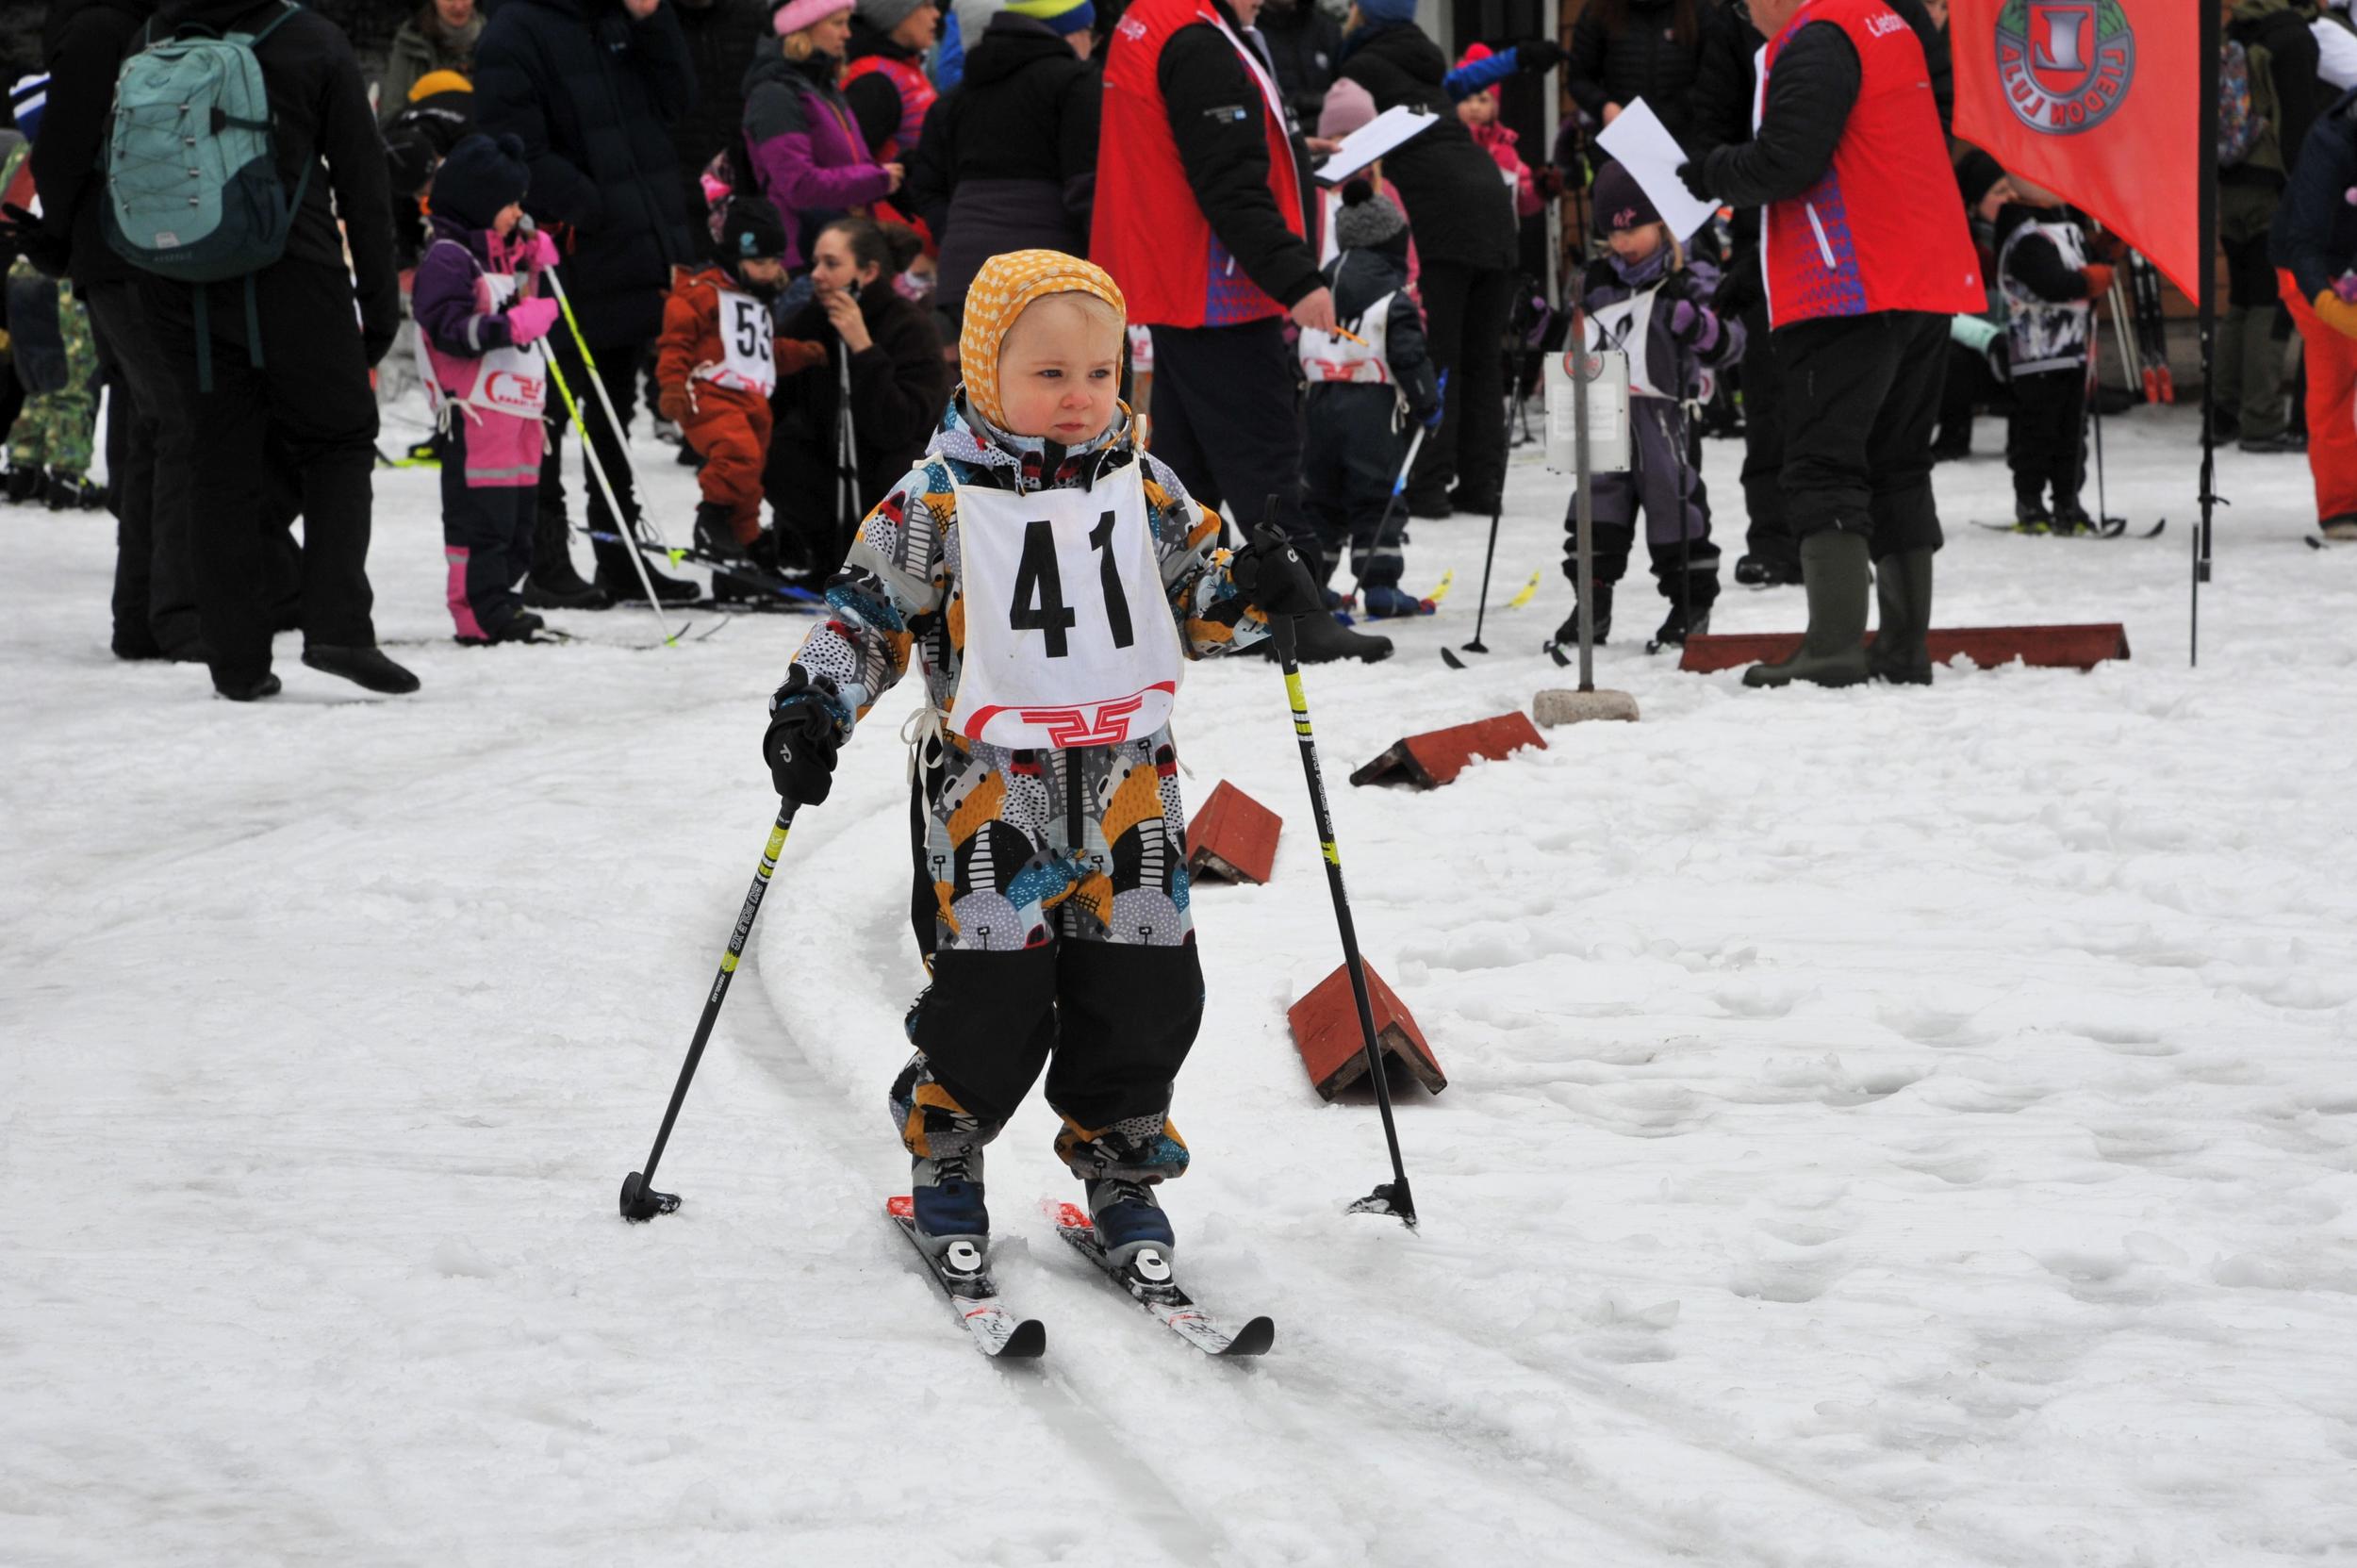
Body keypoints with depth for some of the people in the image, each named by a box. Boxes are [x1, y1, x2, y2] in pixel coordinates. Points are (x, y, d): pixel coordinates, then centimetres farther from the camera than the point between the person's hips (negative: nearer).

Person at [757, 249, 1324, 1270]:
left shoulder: (1142, 488, 7)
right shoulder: (938, 499, -4)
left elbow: (1196, 601, 15)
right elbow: (868, 615, 2)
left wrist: (1250, 594, -6)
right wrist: (812, 710, -9)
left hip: (1128, 784, 3)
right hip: (988, 786, -3)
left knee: (1142, 993, 3)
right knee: (990, 995, -5)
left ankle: (1120, 1169, 21)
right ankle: (943, 1167, 17)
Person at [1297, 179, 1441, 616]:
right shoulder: (1391, 297, -10)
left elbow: (1298, 350, 12)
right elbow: (1409, 356, -13)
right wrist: (1428, 405, -1)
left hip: (1322, 401, 6)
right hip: (1374, 409, -6)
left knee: (1321, 498, 15)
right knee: (1377, 500, -3)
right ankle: (1379, 588, -7)